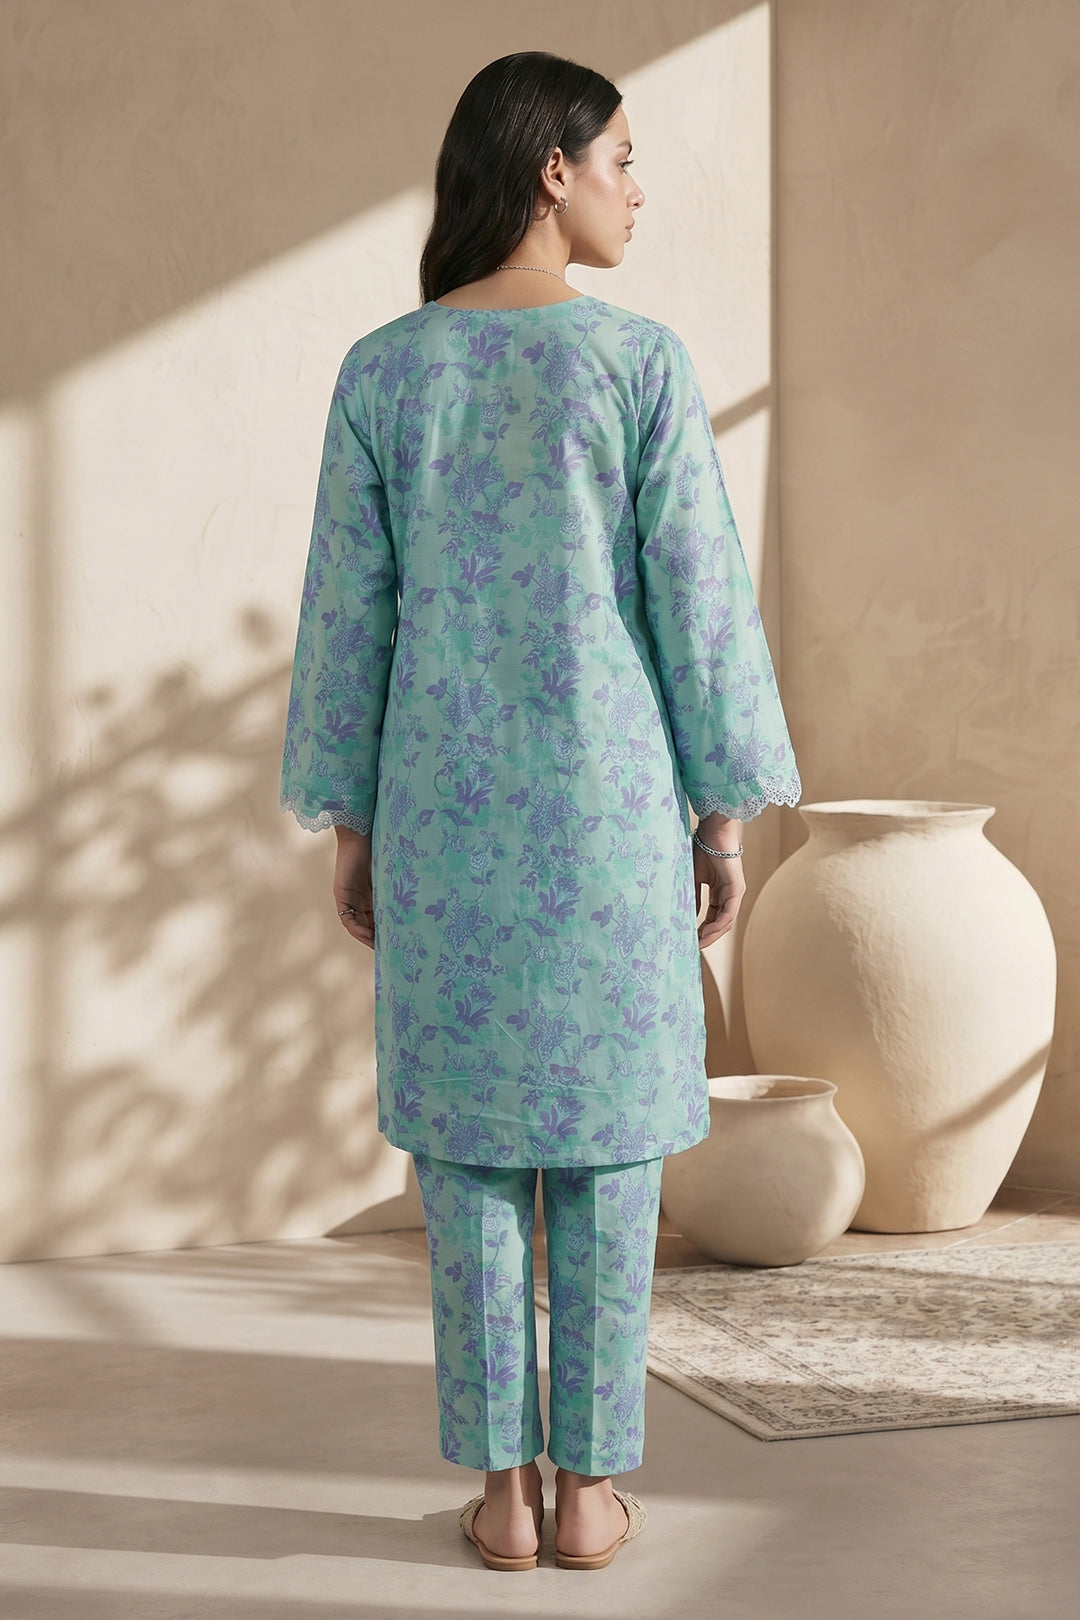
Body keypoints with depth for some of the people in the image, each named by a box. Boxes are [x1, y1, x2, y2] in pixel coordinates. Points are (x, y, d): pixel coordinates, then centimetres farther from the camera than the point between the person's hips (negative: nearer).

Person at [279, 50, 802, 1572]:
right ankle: (589, 1486, 13)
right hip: (609, 799, -1)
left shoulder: (382, 372, -1)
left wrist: (348, 825, 9)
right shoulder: (641, 359, -7)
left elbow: (350, 611, 0)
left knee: (467, 1135, 9)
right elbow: (700, 601, -7)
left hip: (449, 804, 2)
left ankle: (503, 1490, 12)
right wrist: (728, 817, 2)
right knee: (608, 1131, 8)